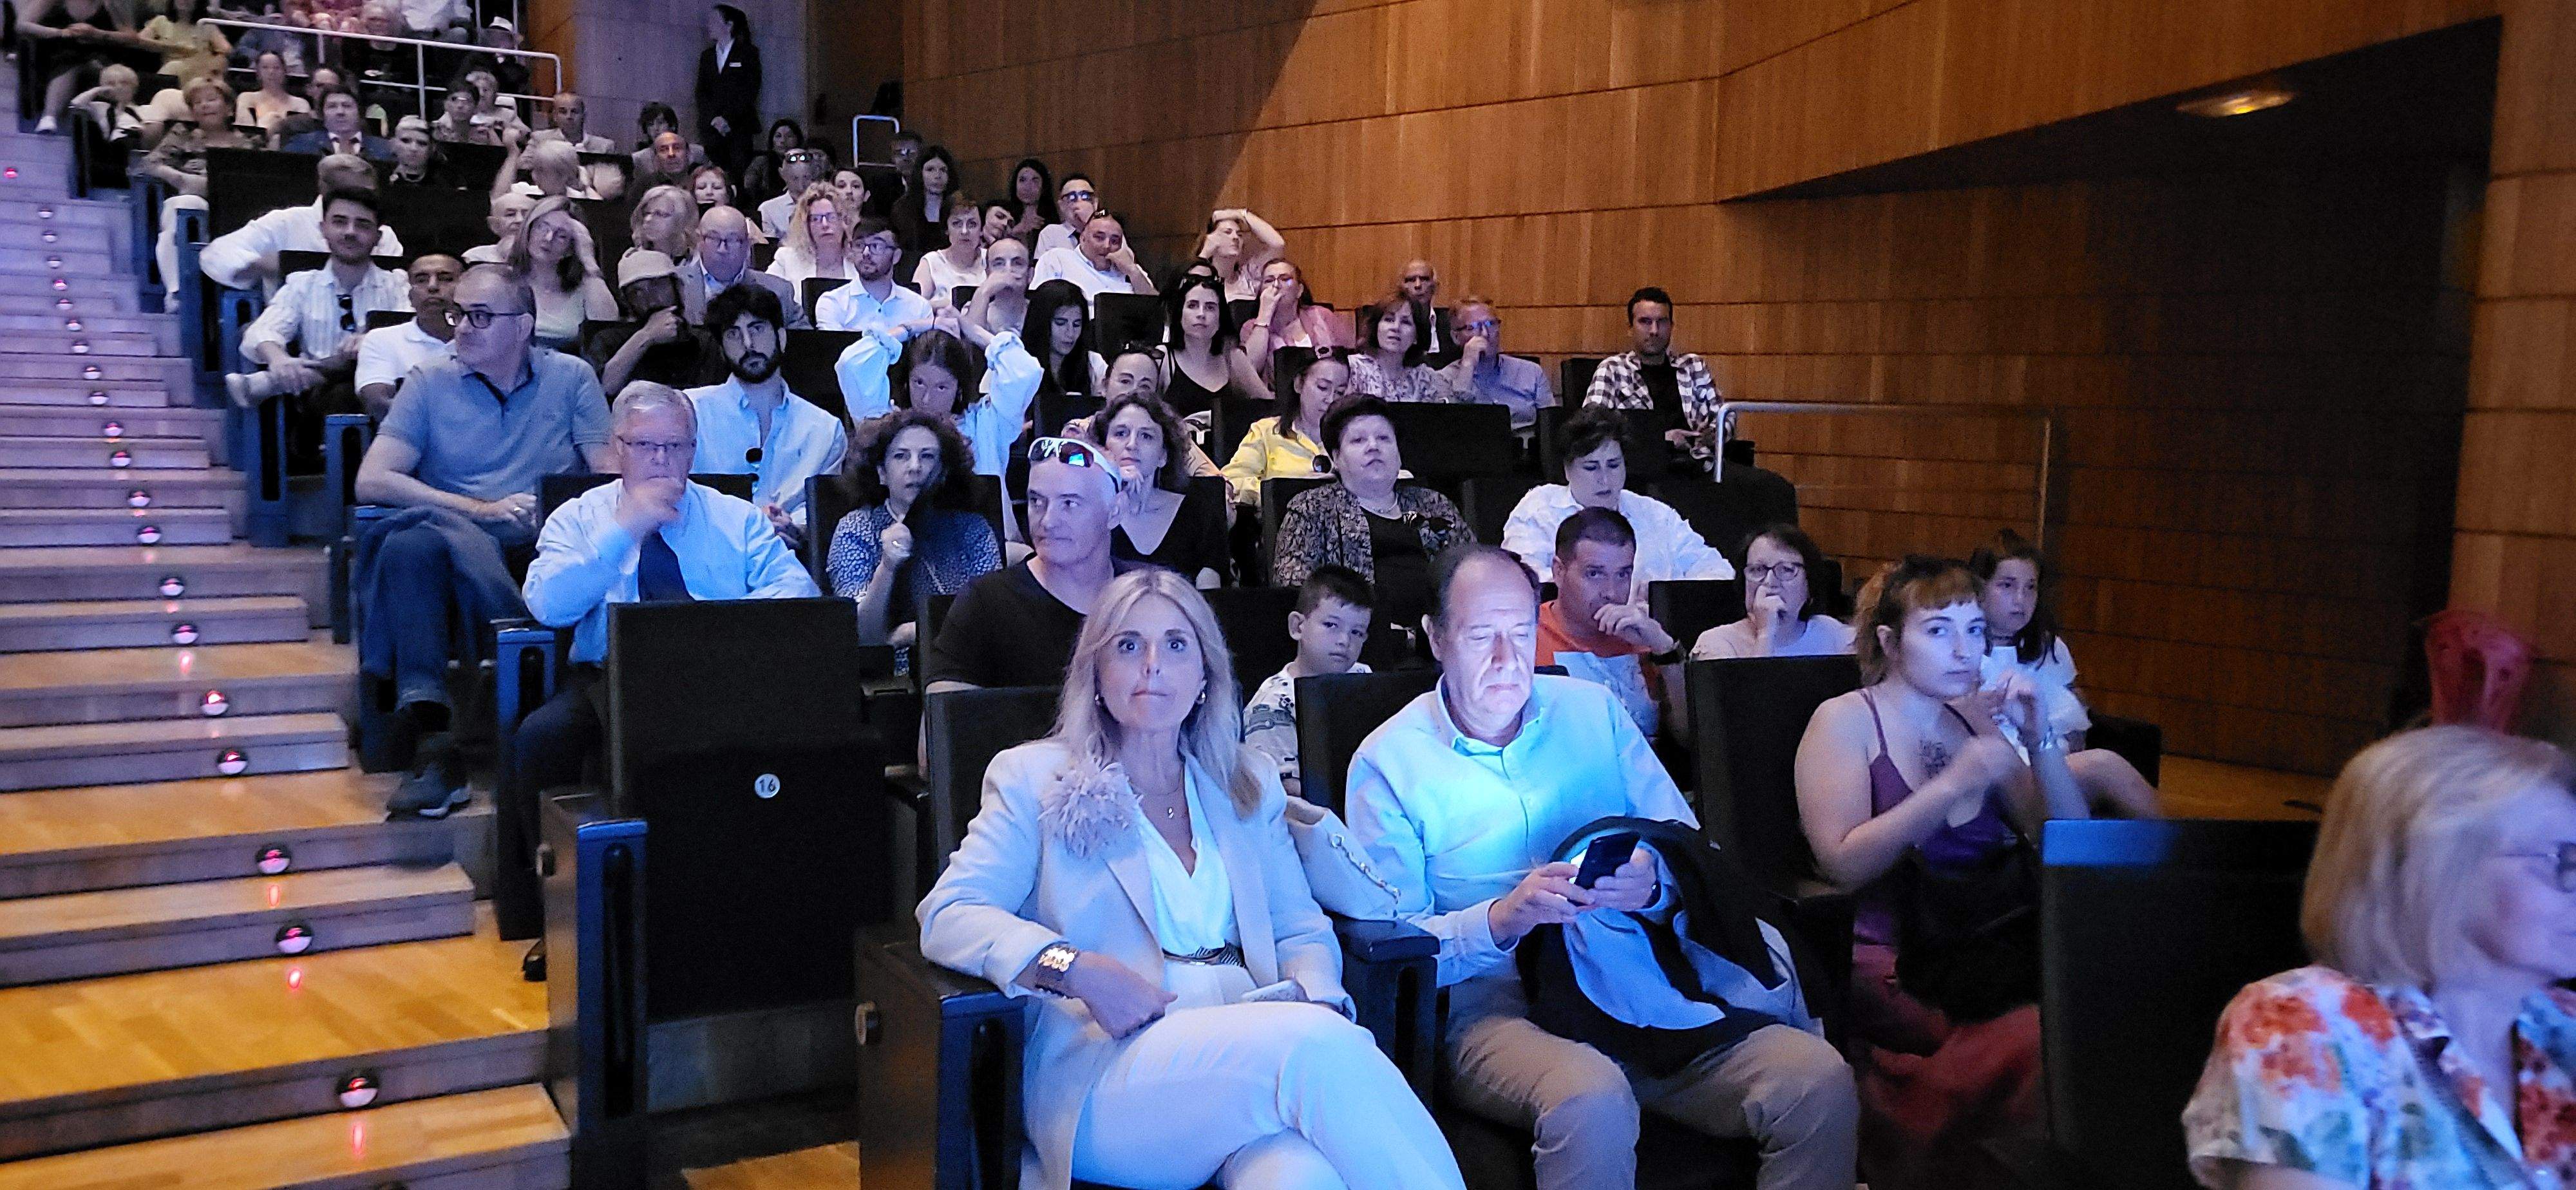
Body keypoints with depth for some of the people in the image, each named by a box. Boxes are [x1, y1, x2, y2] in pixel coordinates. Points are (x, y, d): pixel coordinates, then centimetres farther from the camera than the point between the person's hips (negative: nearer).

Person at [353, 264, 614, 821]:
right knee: (411, 540, -34)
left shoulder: (571, 378, 14)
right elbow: (372, 481, 3)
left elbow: (612, 480, 6)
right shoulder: (430, 384, 14)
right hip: (461, 540, 0)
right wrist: (481, 510, -8)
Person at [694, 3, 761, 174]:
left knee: (740, 171, -14)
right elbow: (701, 91, 12)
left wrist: (727, 118, -12)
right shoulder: (707, 55, 19)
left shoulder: (748, 53, 5)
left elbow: (751, 90, -4)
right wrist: (714, 119, -6)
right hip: (711, 127, 4)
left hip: (739, 126, -4)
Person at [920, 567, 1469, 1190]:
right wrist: (1077, 969, -18)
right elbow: (946, 915, 0)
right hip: (1104, 1070, -3)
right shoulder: (1034, 778, 11)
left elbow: (1302, 932, 20)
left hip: (1257, 1054, 3)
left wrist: (1317, 1001, -5)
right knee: (1318, 1047, -33)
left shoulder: (1248, 785, 22)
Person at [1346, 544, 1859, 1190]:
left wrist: (1654, 883, -12)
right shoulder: (1388, 761, 4)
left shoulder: (1594, 711, 15)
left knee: (1822, 1081, -22)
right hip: (1494, 1006, -4)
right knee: (1592, 1101, -39)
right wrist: (1503, 918, -21)